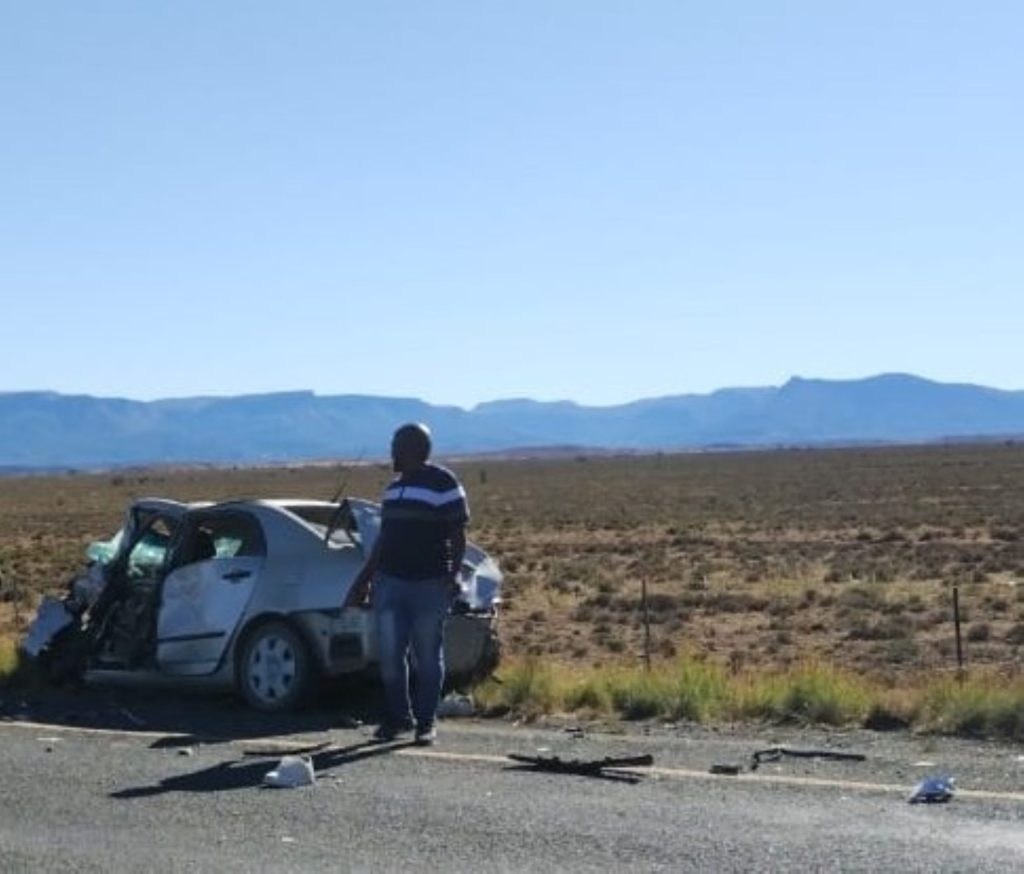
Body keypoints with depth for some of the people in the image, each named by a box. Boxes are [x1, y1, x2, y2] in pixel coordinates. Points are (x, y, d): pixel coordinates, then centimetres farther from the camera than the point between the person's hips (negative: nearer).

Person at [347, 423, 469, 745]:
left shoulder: (443, 484, -5)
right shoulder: (394, 488, 17)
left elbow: (458, 536, -7)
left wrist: (453, 574, -17)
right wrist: (365, 578, 21)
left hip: (430, 585, -6)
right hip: (390, 582, 6)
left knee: (428, 657, 0)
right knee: (390, 655, 3)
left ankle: (426, 722, 8)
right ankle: (397, 716, 13)